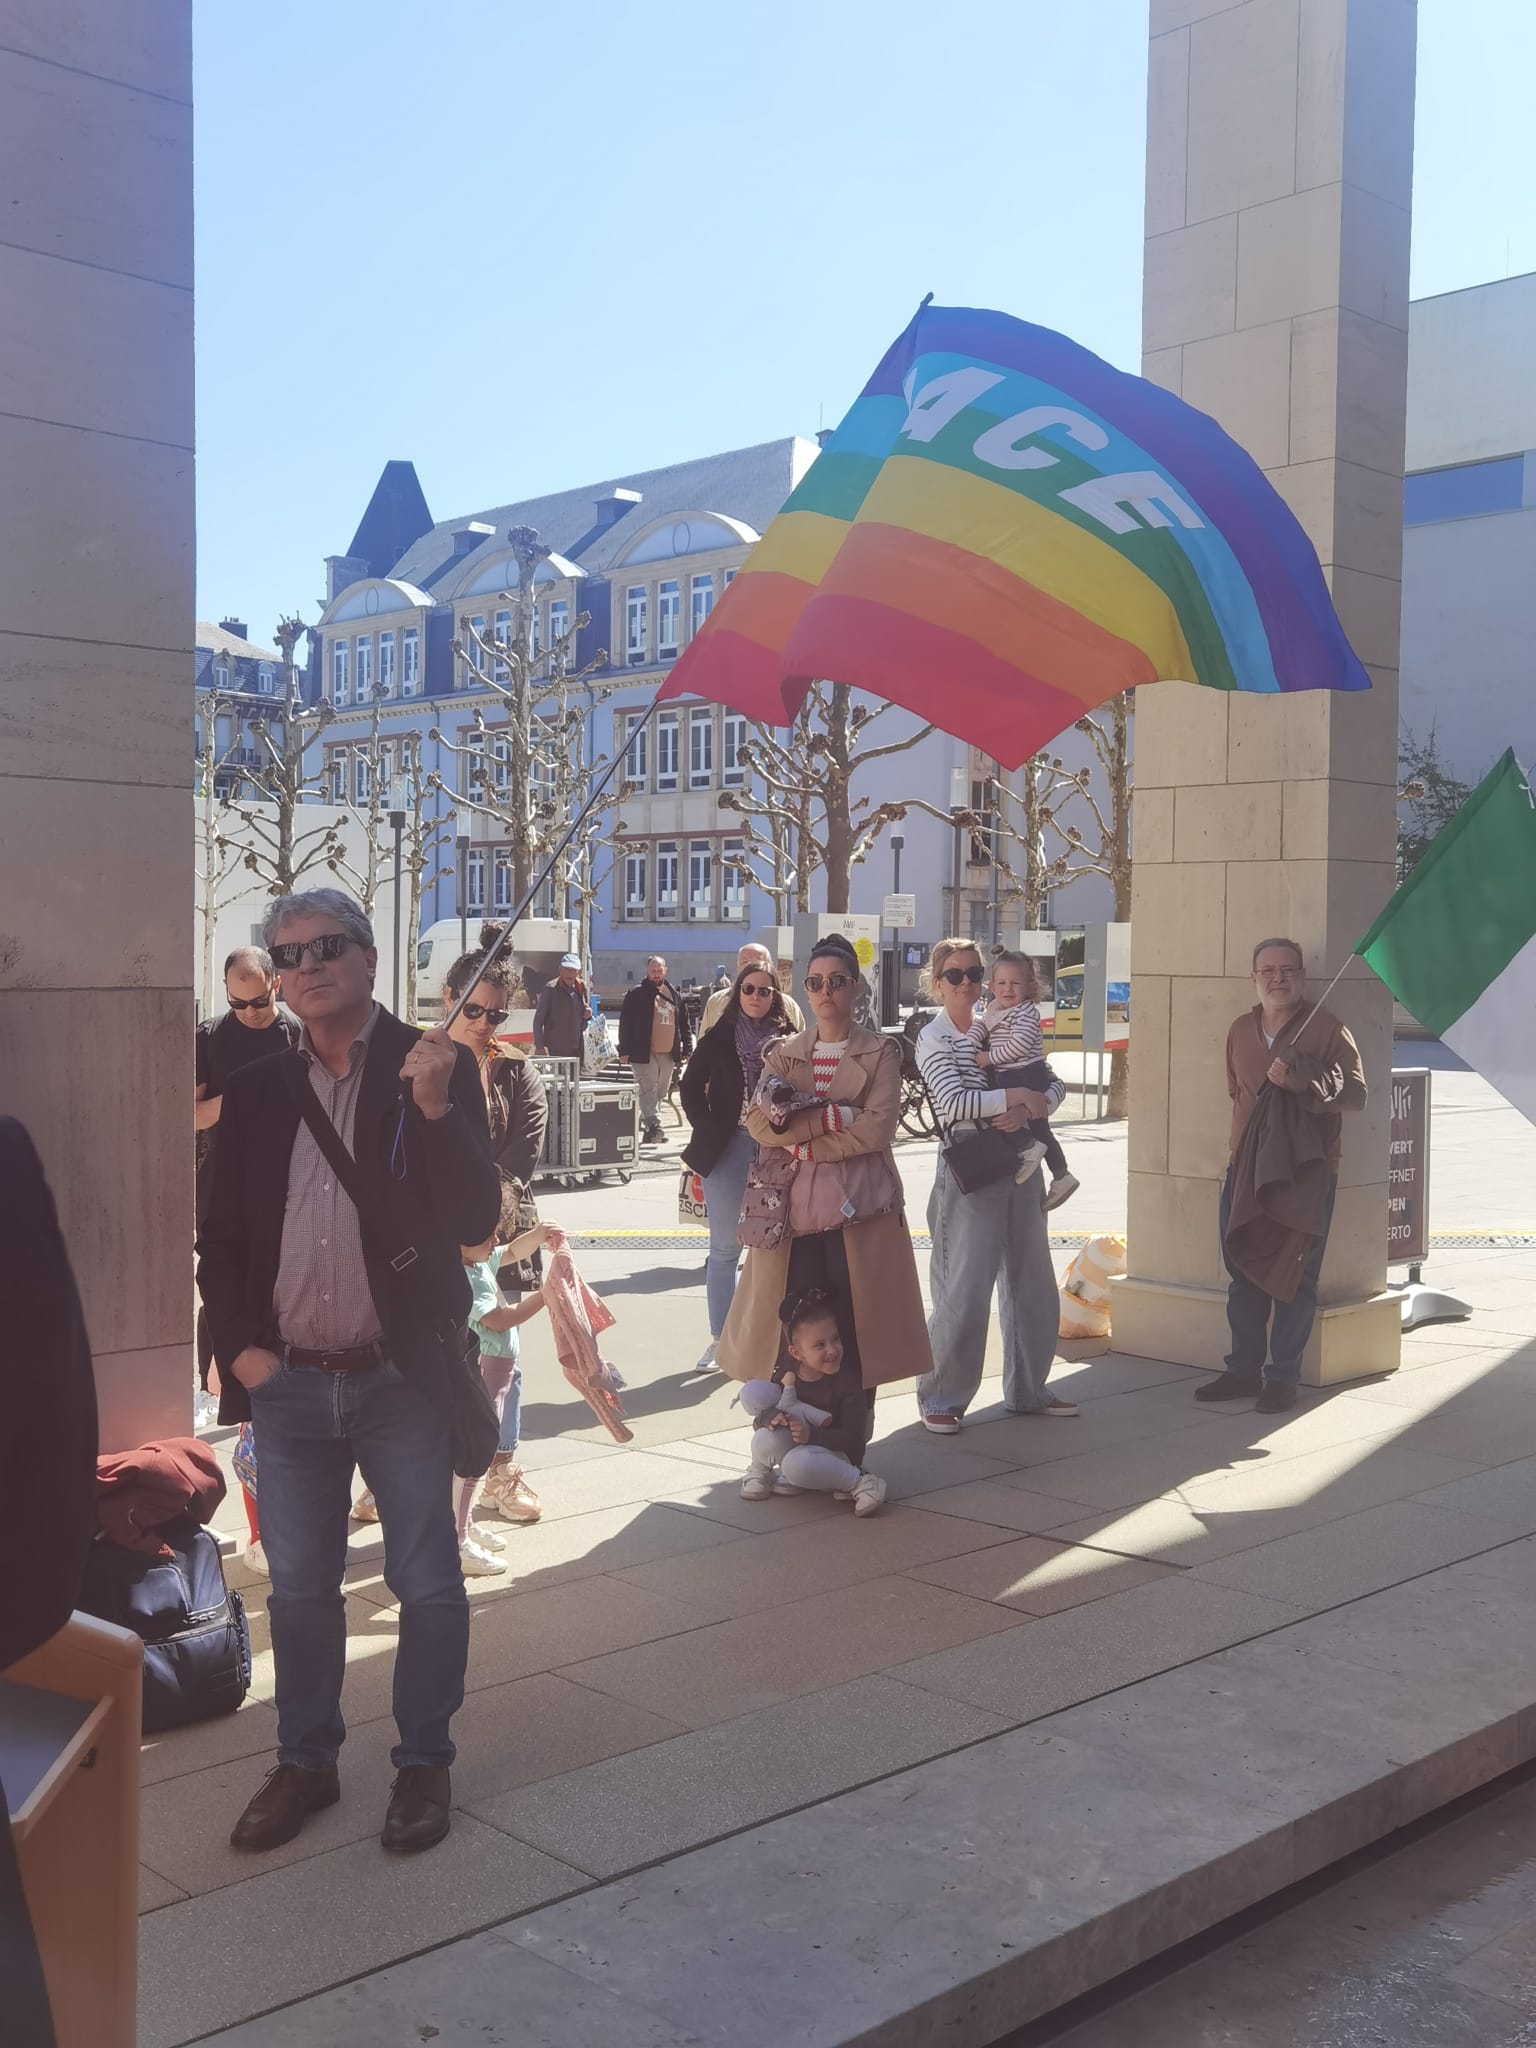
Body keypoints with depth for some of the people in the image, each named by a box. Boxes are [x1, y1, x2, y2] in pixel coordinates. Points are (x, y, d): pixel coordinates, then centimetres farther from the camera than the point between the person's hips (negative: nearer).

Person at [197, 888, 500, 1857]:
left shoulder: (437, 1068, -4)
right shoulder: (258, 1089, 5)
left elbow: (477, 1221, -12)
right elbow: (220, 1236, 12)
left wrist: (437, 1107, -25)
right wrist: (241, 1345, 0)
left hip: (403, 1378, -3)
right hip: (287, 1384, 3)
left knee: (428, 1583, 8)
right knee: (299, 1587, 14)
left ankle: (425, 1764, 25)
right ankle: (306, 1762, 31)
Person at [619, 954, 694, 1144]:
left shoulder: (674, 995, 14)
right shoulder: (637, 994, -1)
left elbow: (684, 1025, 17)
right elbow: (625, 1023, -3)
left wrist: (687, 1049, 10)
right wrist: (624, 1050, -8)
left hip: (668, 1054, 5)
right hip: (644, 1053, -5)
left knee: (661, 1093, 10)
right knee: (648, 1091, -14)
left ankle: (646, 1126, 21)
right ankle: (654, 1125, -24)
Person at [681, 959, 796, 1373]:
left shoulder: (790, 1041, 3)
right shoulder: (718, 1038, 5)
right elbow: (692, 1087, 7)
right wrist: (708, 1133, -1)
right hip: (726, 1150, 0)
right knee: (724, 1248, 4)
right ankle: (720, 1338, 11)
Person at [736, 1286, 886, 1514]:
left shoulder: (847, 1381, -18)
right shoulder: (787, 1373, -5)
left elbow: (854, 1437, -19)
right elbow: (764, 1411, 1)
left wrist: (812, 1434, -29)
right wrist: (768, 1416, -24)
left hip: (838, 1454, -4)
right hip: (797, 1446, 4)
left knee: (798, 1463, -36)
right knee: (766, 1438, -26)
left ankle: (859, 1481, -20)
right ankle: (760, 1473, 4)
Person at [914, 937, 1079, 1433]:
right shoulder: (933, 1038, -6)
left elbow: (1054, 1084, 7)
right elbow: (955, 1102, -20)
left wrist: (1030, 1108, -13)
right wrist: (1020, 1096, -16)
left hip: (1020, 1168, 6)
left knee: (1033, 1284, 12)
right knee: (964, 1290, -7)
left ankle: (1027, 1389, 26)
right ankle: (940, 1398, 6)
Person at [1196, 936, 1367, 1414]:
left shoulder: (1328, 1029, -6)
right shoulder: (1241, 1030, 12)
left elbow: (1355, 1093, -13)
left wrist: (1300, 1082, -24)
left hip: (1307, 1170, -5)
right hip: (1246, 1166, 5)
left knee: (1294, 1276, -1)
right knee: (1242, 1271, 9)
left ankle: (1283, 1376, 8)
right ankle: (1243, 1369, 20)